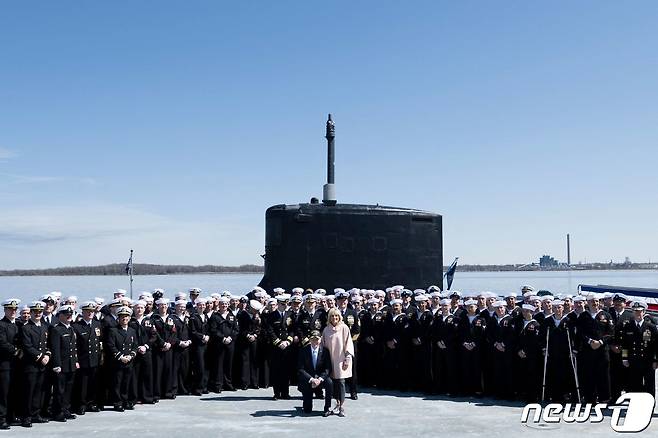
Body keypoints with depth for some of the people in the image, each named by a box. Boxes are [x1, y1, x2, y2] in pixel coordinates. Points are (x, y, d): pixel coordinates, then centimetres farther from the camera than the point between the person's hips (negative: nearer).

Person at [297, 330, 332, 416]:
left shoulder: (325, 350, -5)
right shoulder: (303, 350, -8)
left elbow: (328, 368, -7)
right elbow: (300, 369, -12)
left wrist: (320, 379, -25)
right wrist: (311, 379, -26)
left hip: (321, 377, 1)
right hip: (307, 379, -1)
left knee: (329, 383, -34)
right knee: (307, 411, -5)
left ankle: (328, 408, -18)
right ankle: (307, 406, 34)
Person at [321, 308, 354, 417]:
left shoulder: (344, 328, -3)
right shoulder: (326, 329, 7)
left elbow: (348, 343, -3)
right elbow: (324, 345, 13)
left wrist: (347, 359, -8)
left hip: (341, 359, -3)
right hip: (331, 360, 3)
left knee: (340, 382, -6)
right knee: (333, 382, 3)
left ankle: (341, 407, -3)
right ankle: (337, 403, 16)